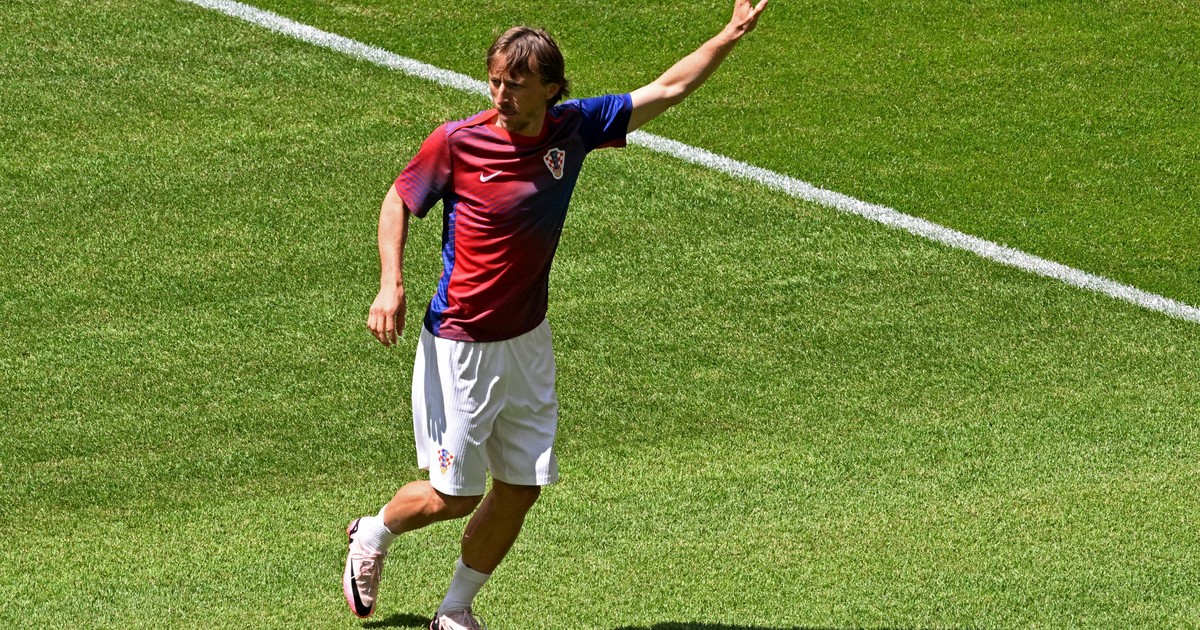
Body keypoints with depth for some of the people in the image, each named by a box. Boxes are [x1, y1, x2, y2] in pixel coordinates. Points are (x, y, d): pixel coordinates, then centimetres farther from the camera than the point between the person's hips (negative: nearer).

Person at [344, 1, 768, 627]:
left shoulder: (573, 128, -4)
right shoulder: (457, 141, -15)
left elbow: (665, 89, 4)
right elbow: (398, 201, -1)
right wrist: (391, 285, -13)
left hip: (528, 342, 5)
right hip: (460, 346, -5)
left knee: (520, 490, 6)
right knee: (456, 493, 2)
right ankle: (372, 535, 33)